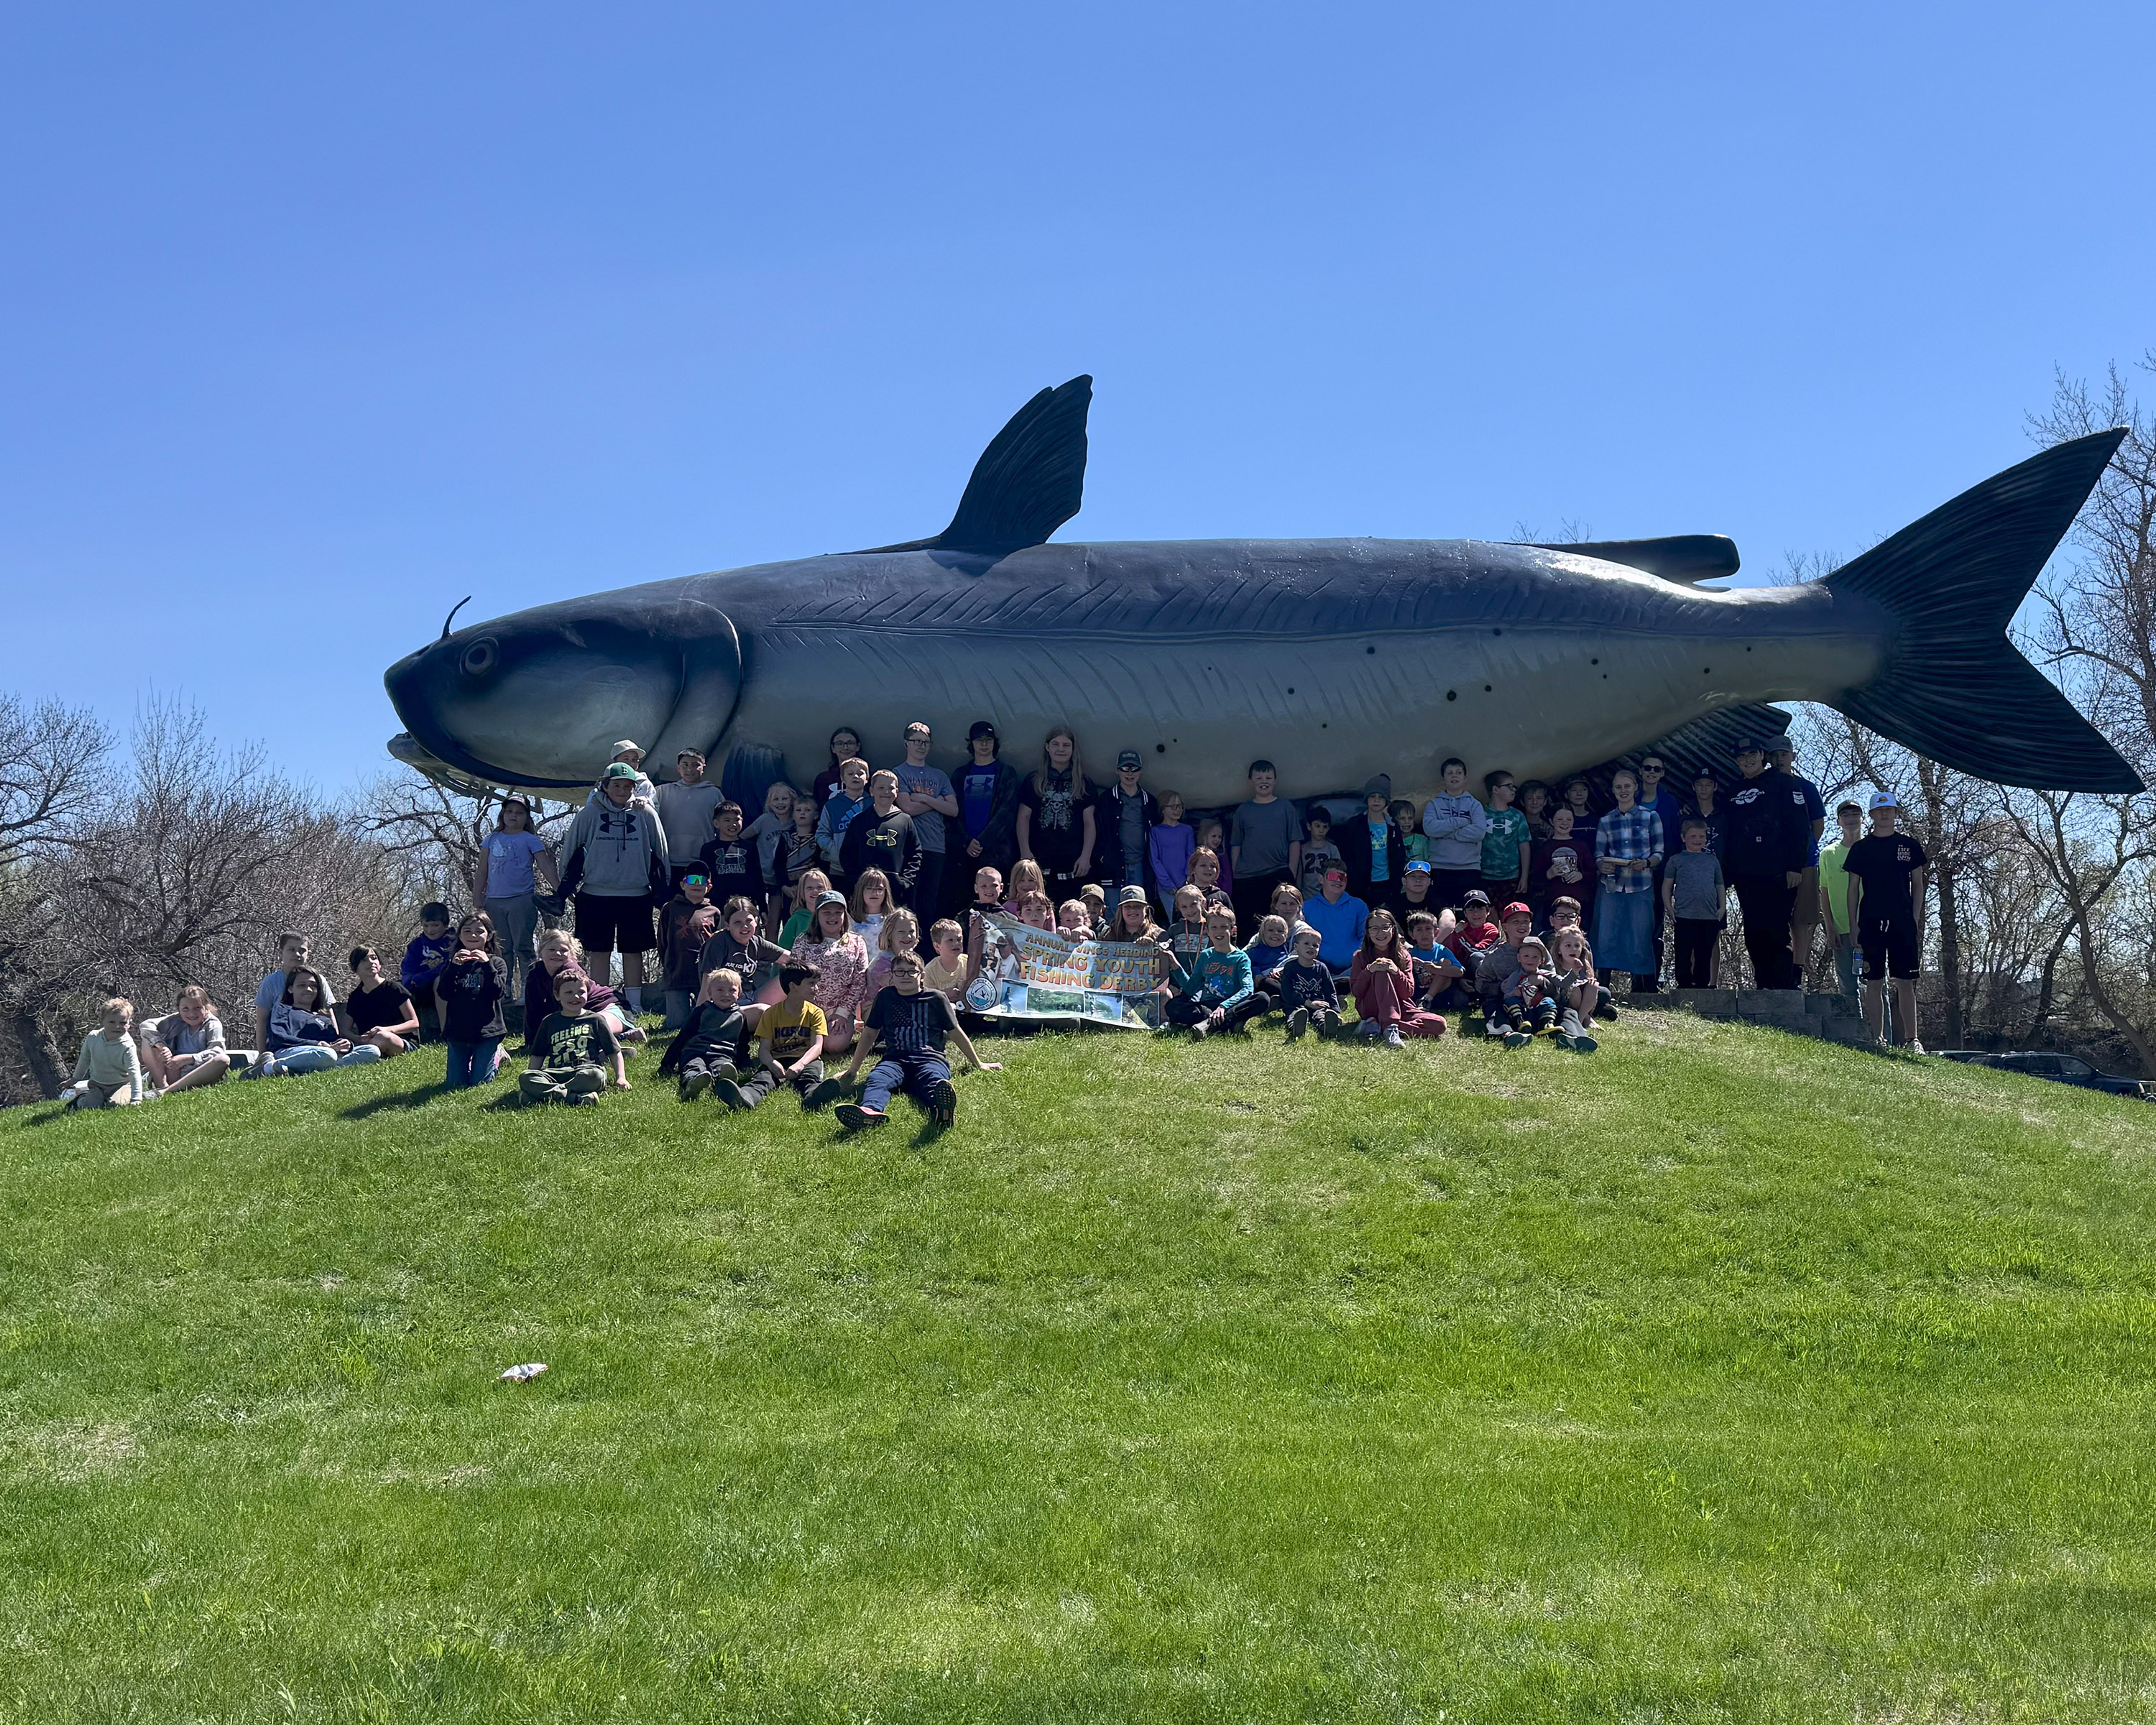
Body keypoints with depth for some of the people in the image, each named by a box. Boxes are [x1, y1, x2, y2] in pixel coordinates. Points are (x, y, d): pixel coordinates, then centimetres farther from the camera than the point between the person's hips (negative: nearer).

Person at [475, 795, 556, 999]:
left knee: (523, 947, -6)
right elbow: (482, 872, 16)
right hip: (494, 901, 4)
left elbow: (547, 868, -2)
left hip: (521, 900, -4)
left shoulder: (530, 840, 3)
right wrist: (477, 899, 10)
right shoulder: (492, 839, 14)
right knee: (502, 949, 8)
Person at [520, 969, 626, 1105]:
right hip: (555, 1074, 2)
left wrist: (621, 1078, 5)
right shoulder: (549, 1022, 22)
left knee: (595, 1075, -39)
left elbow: (614, 1052, 17)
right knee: (524, 1077, -28)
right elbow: (538, 1056, 23)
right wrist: (533, 1082, 11)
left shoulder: (595, 1020, 16)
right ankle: (577, 1098, -41)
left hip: (586, 1070, -2)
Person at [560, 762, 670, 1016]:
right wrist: (565, 886, 8)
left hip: (636, 894, 0)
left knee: (633, 950, 5)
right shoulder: (589, 814, 0)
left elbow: (659, 852, 10)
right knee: (600, 951, 6)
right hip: (596, 893, 0)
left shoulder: (646, 814, 1)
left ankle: (634, 1004, 12)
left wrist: (663, 887, 10)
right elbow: (571, 850, 8)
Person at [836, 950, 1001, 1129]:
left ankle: (941, 1111, -76)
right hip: (895, 1058, 2)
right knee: (876, 1079, -35)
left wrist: (979, 1064, 26)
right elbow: (870, 1034, 25)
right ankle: (870, 1110, -70)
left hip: (930, 1058, -2)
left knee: (934, 1079, -40)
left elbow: (956, 1033, 22)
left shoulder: (936, 999, 15)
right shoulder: (885, 997, 20)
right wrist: (853, 1070, 27)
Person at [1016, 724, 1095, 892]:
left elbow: (1089, 822, 8)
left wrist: (1086, 857, -3)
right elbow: (1024, 817, 7)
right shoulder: (1034, 781, 10)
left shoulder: (1083, 785, 11)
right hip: (1040, 861, 0)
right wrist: (1025, 853, -3)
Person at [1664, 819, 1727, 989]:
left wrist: (1722, 908, 7)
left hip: (1710, 917, 3)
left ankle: (1703, 985, 14)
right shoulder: (1676, 860, 6)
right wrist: (1669, 908, -5)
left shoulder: (1713, 860, 15)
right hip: (1685, 916, -3)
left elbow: (1720, 886, 19)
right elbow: (1667, 885, 5)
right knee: (1684, 955, -2)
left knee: (1705, 956, 8)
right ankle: (1684, 986, 3)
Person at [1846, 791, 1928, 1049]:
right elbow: (1853, 889, 9)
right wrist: (1854, 926, 2)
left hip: (1903, 923, 0)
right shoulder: (1860, 848, 9)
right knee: (1874, 982, -2)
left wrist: (1916, 921, 2)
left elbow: (1918, 885, 11)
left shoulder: (1909, 845, 10)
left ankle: (1911, 1039, 0)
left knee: (1905, 983, -2)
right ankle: (1878, 1039, 1)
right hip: (1870, 923, 0)